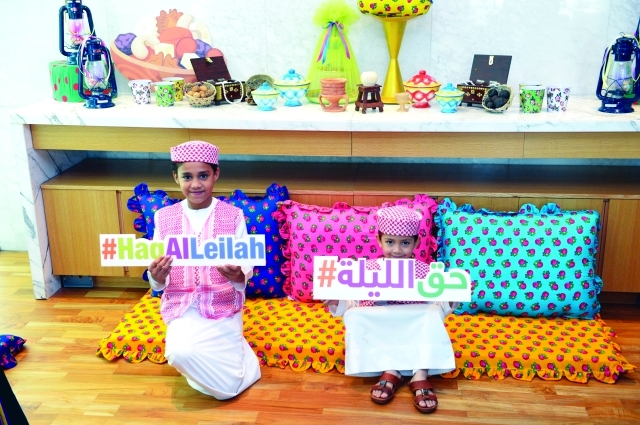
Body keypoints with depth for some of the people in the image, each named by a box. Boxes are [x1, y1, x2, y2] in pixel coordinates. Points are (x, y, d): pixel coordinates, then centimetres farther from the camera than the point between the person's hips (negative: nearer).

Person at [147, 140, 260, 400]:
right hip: (182, 307, 1)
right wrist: (157, 277, -23)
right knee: (180, 353, -30)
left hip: (223, 307, -1)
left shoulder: (233, 216, -5)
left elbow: (246, 272, -6)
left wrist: (238, 275, -30)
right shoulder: (164, 217, 0)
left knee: (227, 389, -11)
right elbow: (159, 284, 1)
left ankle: (234, 349, 21)